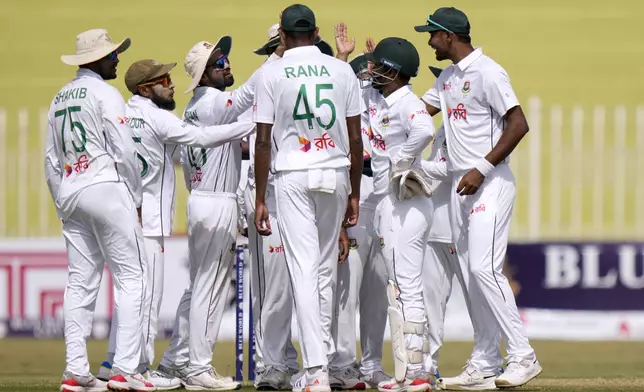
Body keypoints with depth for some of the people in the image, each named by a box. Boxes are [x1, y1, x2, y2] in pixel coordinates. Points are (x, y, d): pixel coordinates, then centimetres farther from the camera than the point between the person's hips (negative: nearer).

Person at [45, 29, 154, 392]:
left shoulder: (60, 99, 17)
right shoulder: (105, 94, -6)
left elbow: (52, 161, 18)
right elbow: (124, 152, -11)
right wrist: (137, 199, -2)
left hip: (70, 194, 8)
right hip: (107, 188, -8)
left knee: (80, 284, 6)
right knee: (131, 277, -5)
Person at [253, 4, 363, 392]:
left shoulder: (273, 73, -4)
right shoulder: (342, 70, 3)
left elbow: (264, 140, -5)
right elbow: (355, 137, 4)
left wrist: (260, 199, 1)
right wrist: (354, 194, 12)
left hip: (292, 176, -3)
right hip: (335, 175, 3)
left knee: (304, 271, -6)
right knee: (326, 269, 17)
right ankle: (324, 354, 26)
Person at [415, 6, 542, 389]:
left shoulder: (487, 72, -12)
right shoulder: (447, 78, 16)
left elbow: (518, 124, -17)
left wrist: (482, 169, -20)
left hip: (490, 183, -9)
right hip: (461, 185, 9)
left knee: (486, 268, -17)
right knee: (476, 272, 8)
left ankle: (523, 357, -14)